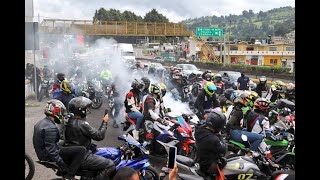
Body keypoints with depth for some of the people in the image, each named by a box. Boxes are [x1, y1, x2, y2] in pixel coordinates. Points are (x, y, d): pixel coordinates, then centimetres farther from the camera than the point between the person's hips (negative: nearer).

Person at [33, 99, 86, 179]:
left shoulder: (40, 123, 8)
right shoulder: (50, 128, -24)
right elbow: (51, 151, -27)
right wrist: (65, 168, -22)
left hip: (42, 154, 10)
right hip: (50, 158, -10)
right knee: (81, 150, -16)